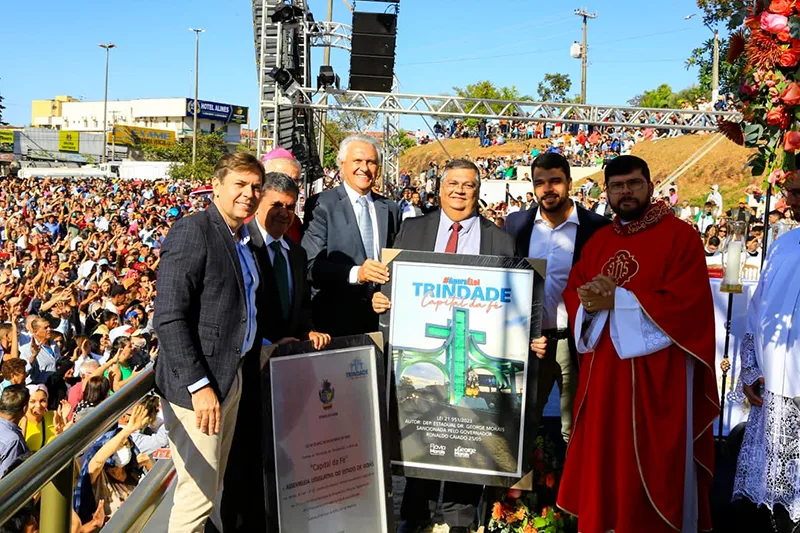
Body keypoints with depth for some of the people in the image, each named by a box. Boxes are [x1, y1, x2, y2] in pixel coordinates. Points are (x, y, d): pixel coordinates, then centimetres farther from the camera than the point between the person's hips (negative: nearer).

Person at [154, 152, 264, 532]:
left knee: (214, 486, 20)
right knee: (197, 495, -2)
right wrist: (199, 385, -25)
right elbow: (168, 318, -21)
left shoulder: (242, 239, 12)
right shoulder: (192, 231, -14)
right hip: (198, 384, -9)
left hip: (232, 375, 9)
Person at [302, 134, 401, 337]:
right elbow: (311, 265, -11)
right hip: (335, 319, -4)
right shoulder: (320, 204, -2)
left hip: (382, 320, 4)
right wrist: (355, 273, -24)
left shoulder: (390, 209, 13)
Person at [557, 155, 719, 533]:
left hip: (657, 371, -5)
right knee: (602, 457, 10)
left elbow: (686, 302, -15)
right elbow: (572, 293, 12)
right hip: (603, 370, 6)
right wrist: (589, 302, -13)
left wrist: (617, 299, -17)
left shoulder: (680, 235, -5)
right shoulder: (597, 242, 14)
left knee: (653, 465, 2)